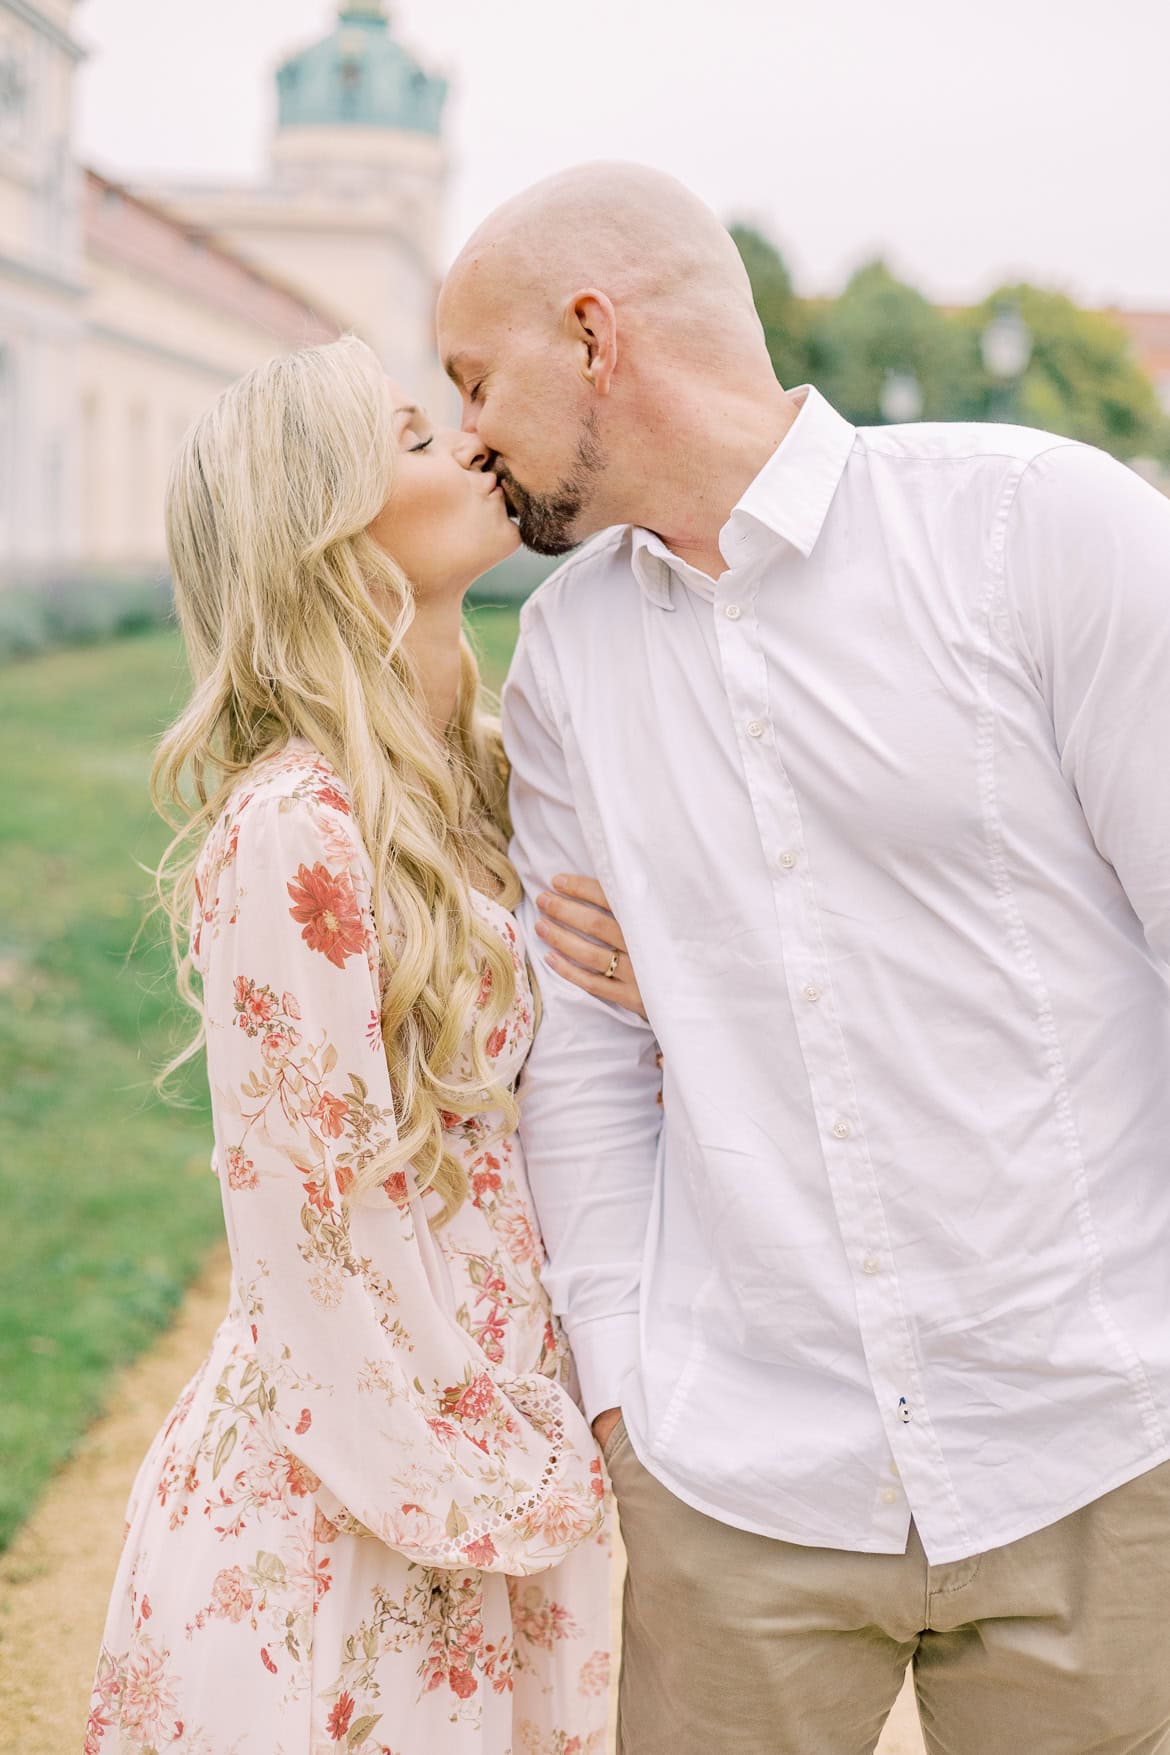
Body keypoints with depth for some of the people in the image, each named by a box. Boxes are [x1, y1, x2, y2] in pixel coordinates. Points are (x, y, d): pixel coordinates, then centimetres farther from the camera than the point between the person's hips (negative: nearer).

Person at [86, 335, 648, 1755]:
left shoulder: (485, 778, 4)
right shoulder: (295, 835, -21)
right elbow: (332, 1239, -19)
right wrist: (526, 1481, -9)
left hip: (502, 1468, 7)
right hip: (335, 1526, -7)